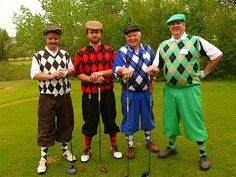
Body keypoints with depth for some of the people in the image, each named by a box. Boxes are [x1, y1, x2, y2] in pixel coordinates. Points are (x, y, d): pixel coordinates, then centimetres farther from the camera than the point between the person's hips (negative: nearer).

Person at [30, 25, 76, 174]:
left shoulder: (65, 54, 8)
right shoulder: (38, 56, -1)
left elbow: (73, 69, 11)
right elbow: (34, 74, -8)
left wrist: (65, 72, -11)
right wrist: (51, 75, -21)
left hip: (64, 96, 3)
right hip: (47, 97, -3)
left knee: (66, 124, 13)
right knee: (45, 127, 3)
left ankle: (65, 150, 34)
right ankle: (43, 158, 18)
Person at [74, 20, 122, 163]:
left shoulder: (110, 51, 4)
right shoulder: (81, 53, 2)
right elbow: (78, 73, -2)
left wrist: (101, 73, -17)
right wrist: (91, 79, -19)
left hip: (107, 92, 1)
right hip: (89, 94, 0)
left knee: (110, 120, 11)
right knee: (90, 122, 9)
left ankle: (114, 147, 29)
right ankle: (87, 149, 27)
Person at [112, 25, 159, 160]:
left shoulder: (147, 49, 7)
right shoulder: (122, 52, -6)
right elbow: (115, 70, -18)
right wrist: (123, 70, -40)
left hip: (146, 91, 4)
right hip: (130, 93, -3)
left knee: (147, 117, 16)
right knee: (130, 119, 7)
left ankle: (148, 141, 37)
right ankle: (130, 145, 25)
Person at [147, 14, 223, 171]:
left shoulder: (196, 41, -3)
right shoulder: (163, 45, 9)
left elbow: (218, 54, 2)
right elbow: (157, 65, 12)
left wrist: (204, 73, -1)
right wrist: (152, 69, -12)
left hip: (190, 90, -4)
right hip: (170, 90, 4)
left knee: (195, 122, 2)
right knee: (170, 120, 15)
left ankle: (203, 154, 21)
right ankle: (172, 147, 36)